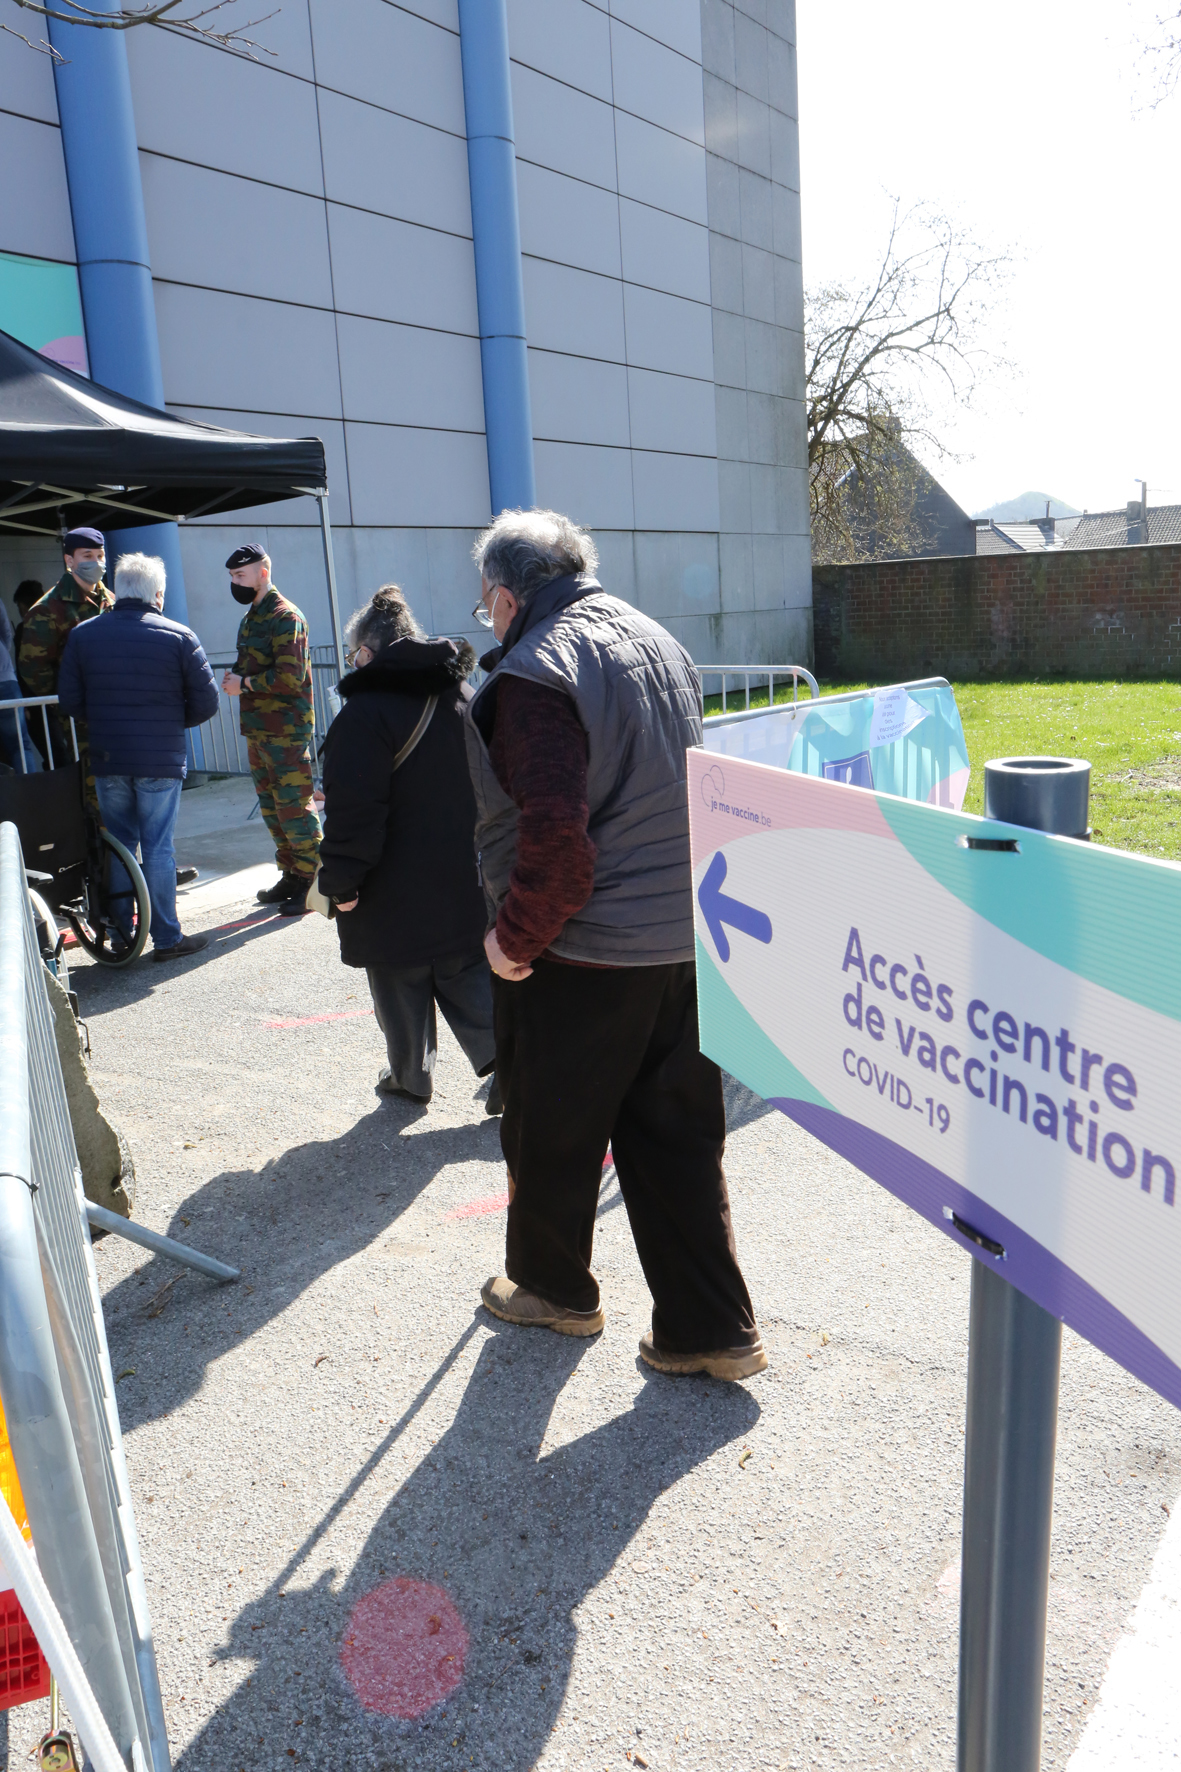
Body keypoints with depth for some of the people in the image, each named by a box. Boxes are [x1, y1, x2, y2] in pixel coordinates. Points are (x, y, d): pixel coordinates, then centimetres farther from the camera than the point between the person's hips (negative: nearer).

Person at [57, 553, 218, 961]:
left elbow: (69, 700, 4)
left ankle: (119, 934, 21)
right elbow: (205, 703, -5)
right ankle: (167, 938, 7)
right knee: (158, 847, 2)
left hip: (106, 759, 3)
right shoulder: (179, 637, -6)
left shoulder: (83, 634, 2)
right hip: (161, 760, -3)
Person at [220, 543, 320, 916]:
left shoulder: (285, 616, -11)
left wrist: (244, 683, -11)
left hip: (287, 731, -9)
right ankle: (291, 876, 22)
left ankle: (311, 883, 0)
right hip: (258, 730, 10)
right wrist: (234, 678, 4)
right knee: (271, 808, 13)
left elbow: (290, 677, -20)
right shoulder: (250, 617, 18)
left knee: (294, 807, -7)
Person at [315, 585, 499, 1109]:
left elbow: (354, 810, -21)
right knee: (466, 973, 15)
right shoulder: (461, 697, 6)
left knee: (401, 986, 10)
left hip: (397, 889, -6)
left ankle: (411, 1076, 25)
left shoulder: (366, 712, -17)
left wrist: (340, 883, -12)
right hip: (463, 880, 6)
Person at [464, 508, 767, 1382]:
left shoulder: (535, 671, -16)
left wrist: (515, 937, -13)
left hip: (581, 951, -7)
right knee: (676, 1136, 14)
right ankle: (711, 1328, 21)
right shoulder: (659, 642, 10)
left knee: (551, 1133, 15)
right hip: (685, 936, 8)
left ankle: (553, 1287, 36)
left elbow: (555, 830, -26)